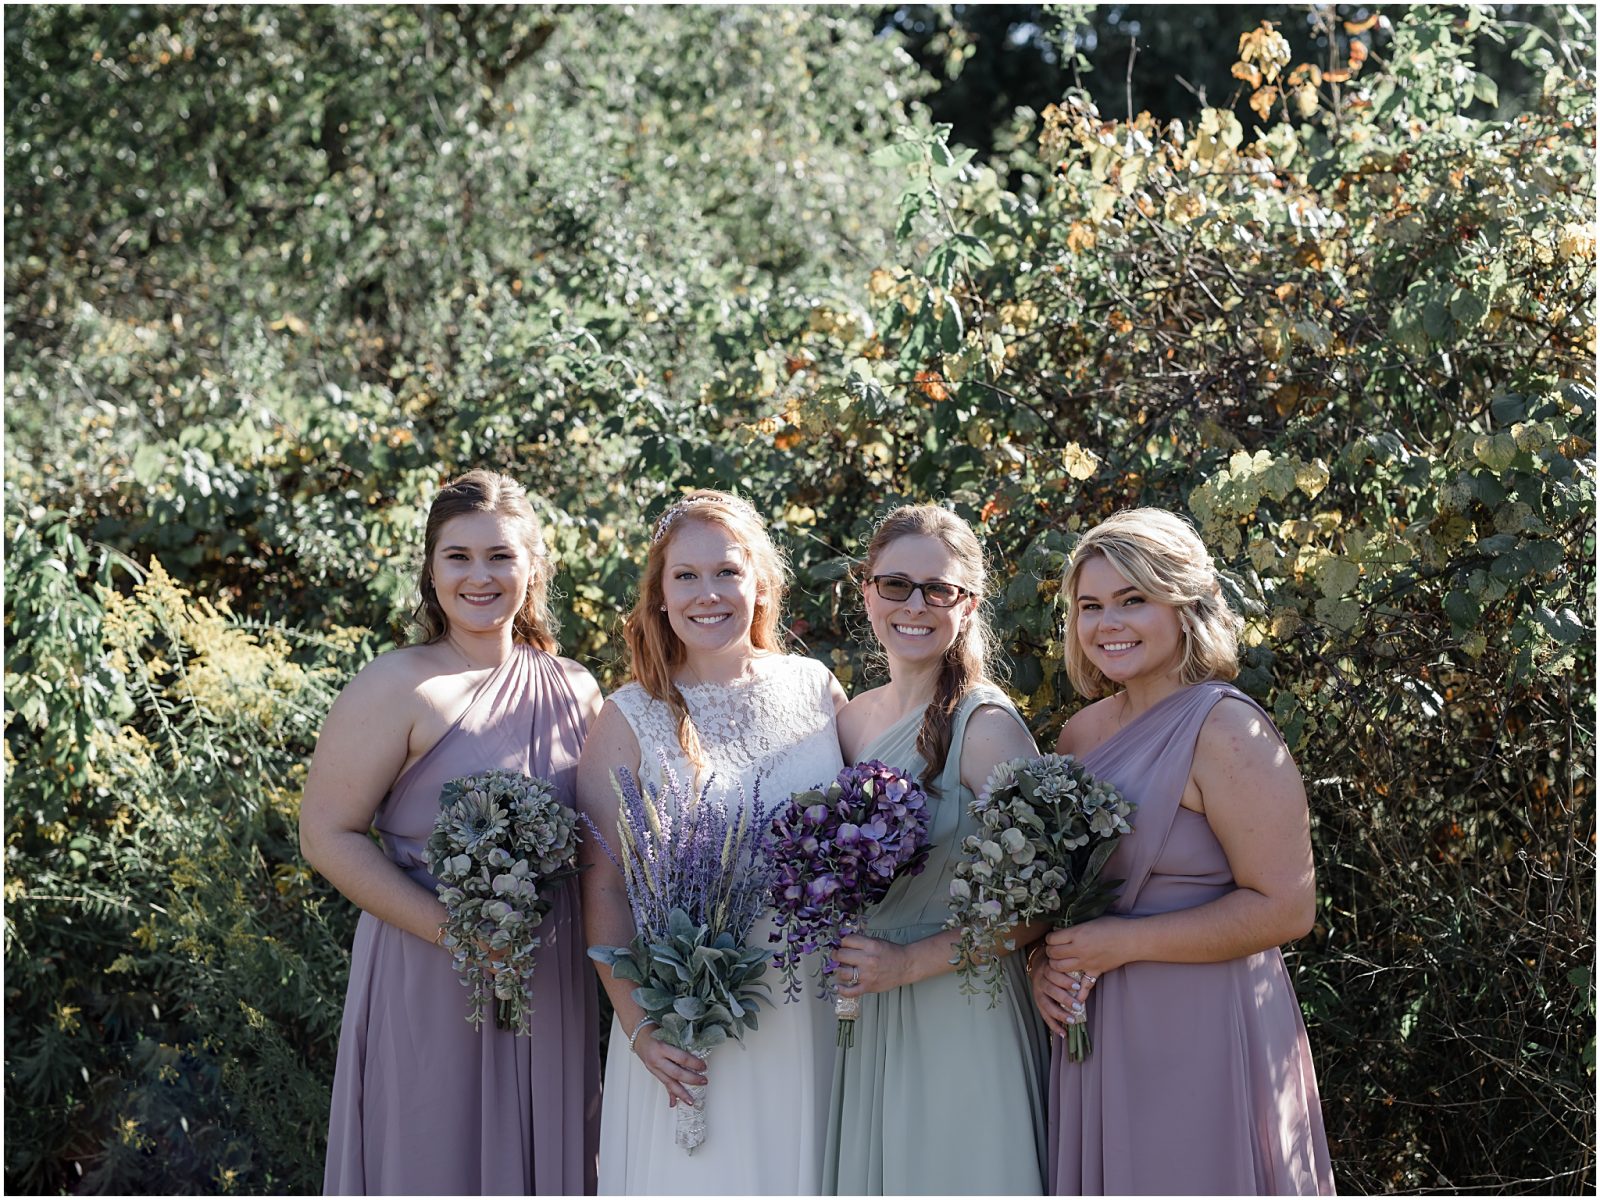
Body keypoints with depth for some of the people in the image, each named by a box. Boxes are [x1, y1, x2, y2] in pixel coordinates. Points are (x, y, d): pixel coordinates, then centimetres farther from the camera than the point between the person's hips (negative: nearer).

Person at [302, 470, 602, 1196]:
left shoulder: (574, 691, 6)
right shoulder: (397, 688, -9)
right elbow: (328, 836, -12)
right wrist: (451, 929, -20)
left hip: (551, 987, 5)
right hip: (427, 987, -5)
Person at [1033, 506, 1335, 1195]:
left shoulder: (1224, 731, -14)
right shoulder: (1081, 733, 9)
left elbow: (1286, 908, -19)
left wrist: (1126, 942, -19)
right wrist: (1044, 962, -1)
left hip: (1200, 1041, -7)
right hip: (1098, 1036, 7)